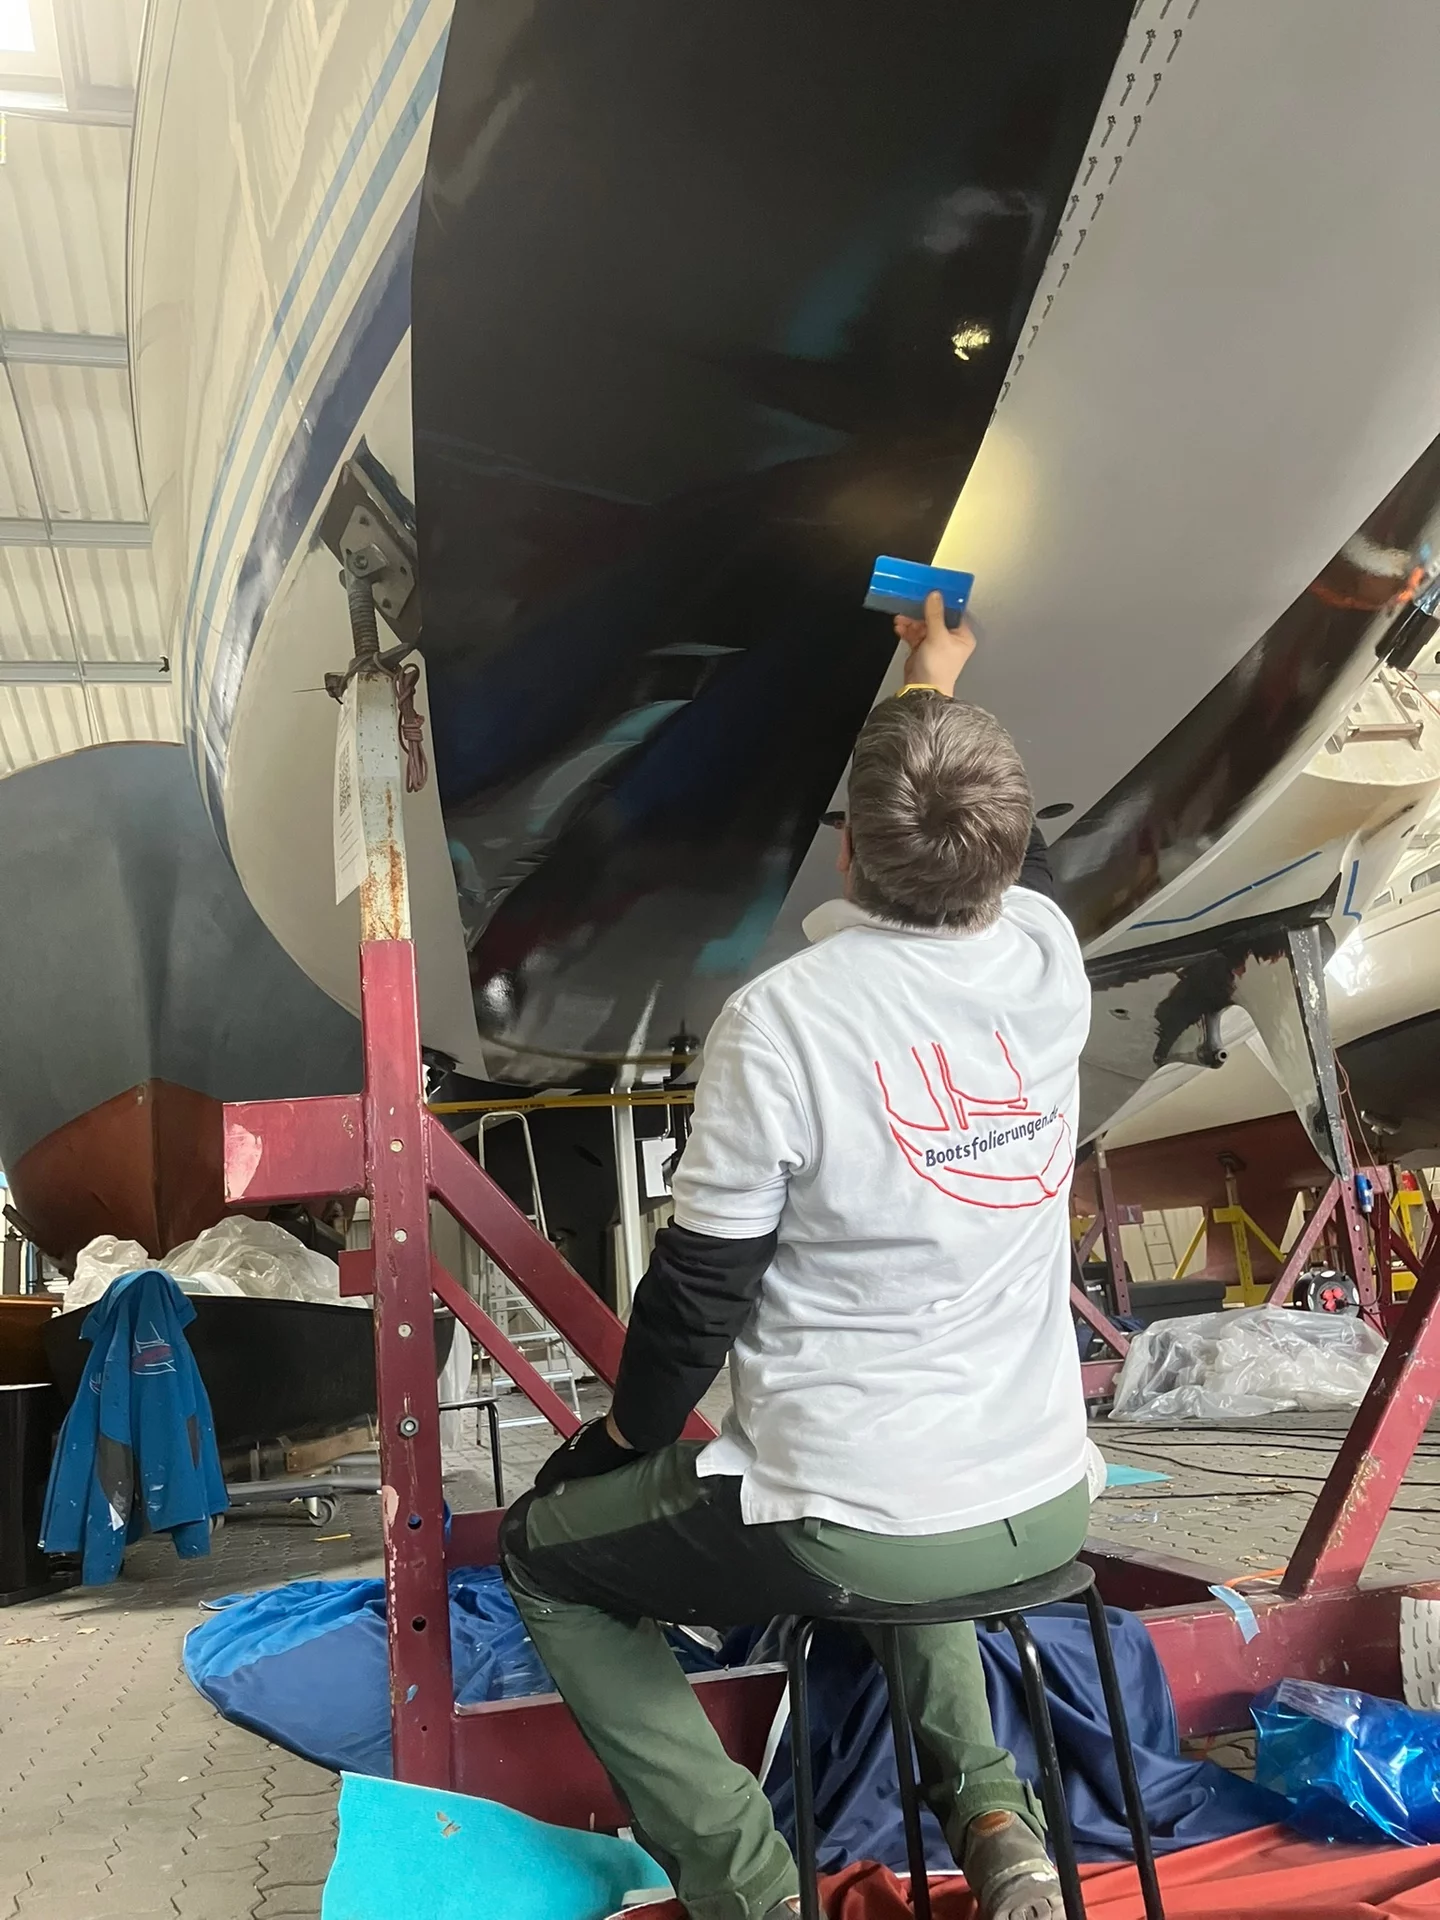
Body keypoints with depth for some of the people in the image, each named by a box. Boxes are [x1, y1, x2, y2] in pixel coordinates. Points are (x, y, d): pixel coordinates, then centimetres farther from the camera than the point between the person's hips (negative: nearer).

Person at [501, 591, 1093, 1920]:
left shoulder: (784, 1018, -22)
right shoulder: (1047, 964, -8)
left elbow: (701, 1286, -14)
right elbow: (995, 850, 16)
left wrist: (628, 1428, 7)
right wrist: (935, 681, 33)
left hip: (846, 1537, -5)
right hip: (1046, 1510, 6)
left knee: (543, 1549, 20)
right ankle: (987, 1808, 21)